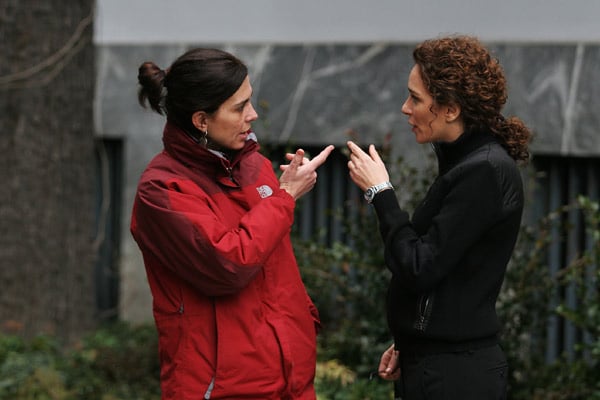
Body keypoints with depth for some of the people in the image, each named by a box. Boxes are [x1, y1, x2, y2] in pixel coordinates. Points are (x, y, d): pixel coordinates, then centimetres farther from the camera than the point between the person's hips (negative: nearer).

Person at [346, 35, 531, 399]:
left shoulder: (485, 171, -18)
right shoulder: (467, 160, 12)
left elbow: (420, 269, -19)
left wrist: (380, 191, -11)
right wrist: (408, 344, 19)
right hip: (435, 362, 9)